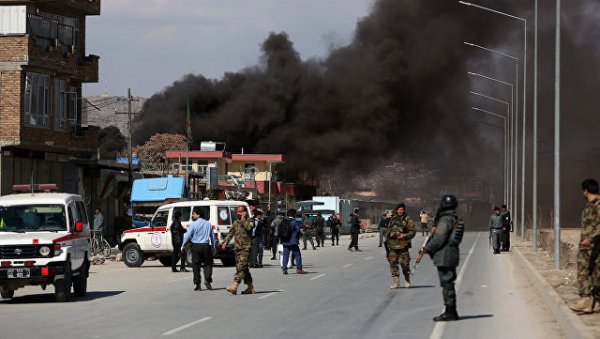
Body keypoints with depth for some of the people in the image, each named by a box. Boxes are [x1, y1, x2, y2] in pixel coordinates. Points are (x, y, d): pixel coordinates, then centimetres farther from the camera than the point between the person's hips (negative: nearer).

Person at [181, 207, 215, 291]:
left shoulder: (193, 225, -7)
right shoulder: (208, 224, 7)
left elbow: (188, 236, -7)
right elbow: (212, 236, 13)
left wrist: (183, 245, 4)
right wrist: (213, 246, 23)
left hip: (196, 246, -3)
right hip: (206, 246, 3)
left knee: (196, 265, 4)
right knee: (207, 263, 12)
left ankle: (197, 284, 3)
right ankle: (207, 279, -8)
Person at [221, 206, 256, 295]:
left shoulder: (250, 220, 0)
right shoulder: (236, 223, 17)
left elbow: (249, 227, -21)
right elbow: (230, 234, 21)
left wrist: (243, 219, -12)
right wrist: (225, 243, 9)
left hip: (246, 247, -7)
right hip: (237, 247, 7)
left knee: (241, 267, -16)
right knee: (244, 268, 9)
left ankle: (234, 286, -26)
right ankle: (251, 287, 17)